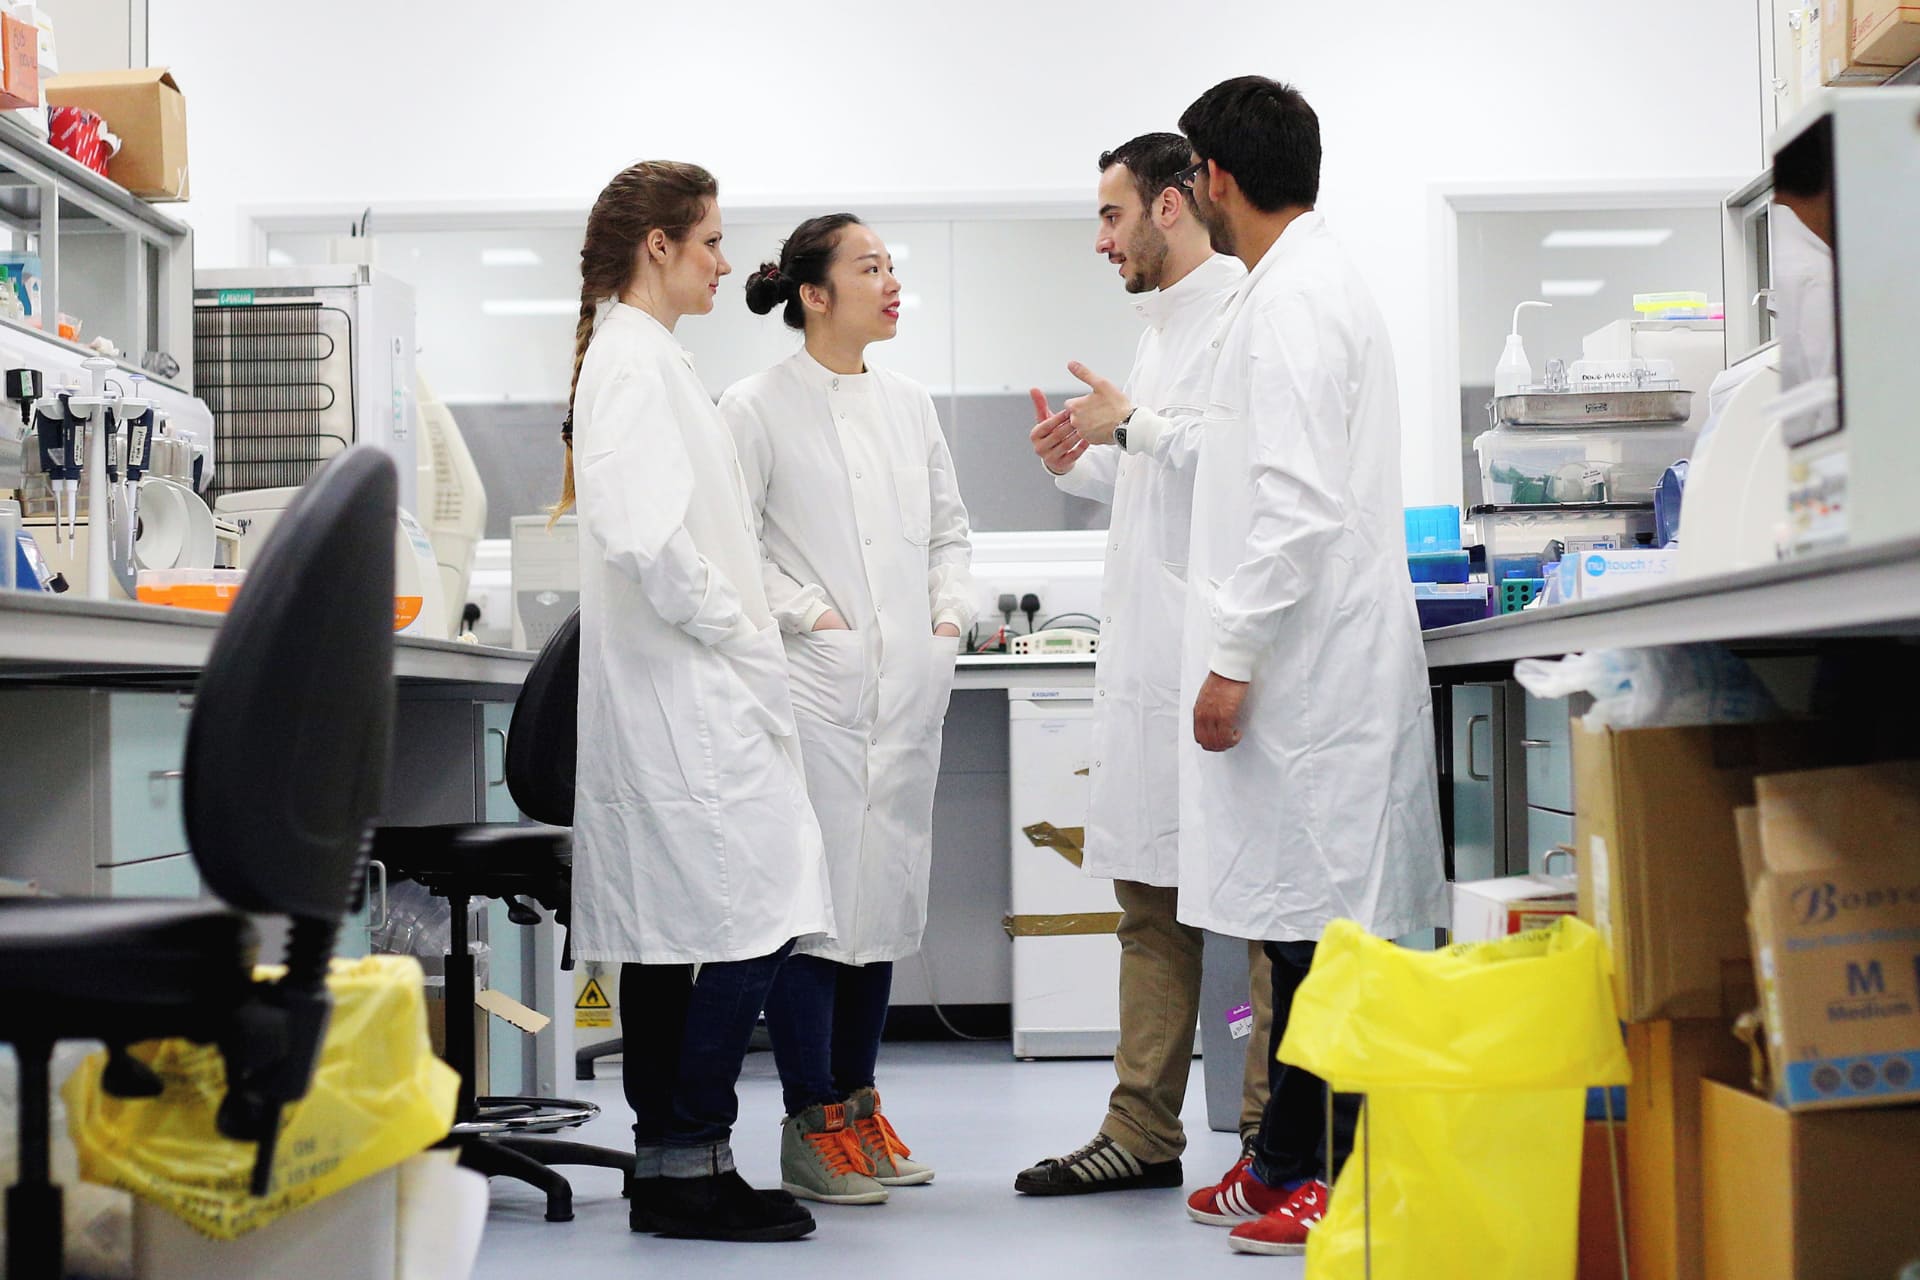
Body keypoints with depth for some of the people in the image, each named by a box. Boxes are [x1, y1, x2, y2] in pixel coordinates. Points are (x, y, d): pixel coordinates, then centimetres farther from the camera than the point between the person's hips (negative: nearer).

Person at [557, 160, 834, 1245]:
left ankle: (669, 1169, 15)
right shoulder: (635, 363, -12)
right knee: (753, 920, -10)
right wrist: (737, 635, -13)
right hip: (689, 695, -10)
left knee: (668, 935, 10)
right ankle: (691, 1163, -4)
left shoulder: (647, 359, 19)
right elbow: (646, 540, -24)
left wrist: (745, 638, 13)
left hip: (675, 693, 10)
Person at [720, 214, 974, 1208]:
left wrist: (951, 614, 7)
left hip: (908, 686, 7)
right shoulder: (758, 408, -4)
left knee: (887, 892, 10)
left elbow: (949, 527, 22)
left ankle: (859, 1104, 22)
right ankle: (811, 1129, 2)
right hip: (814, 687, -6)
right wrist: (810, 614, -13)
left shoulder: (909, 405, 16)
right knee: (814, 897, -7)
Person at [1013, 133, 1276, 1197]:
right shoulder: (1160, 327, 22)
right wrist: (1081, 465, 14)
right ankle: (1145, 1130, 15)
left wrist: (1140, 425, -12)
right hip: (1147, 651, 10)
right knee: (1149, 894, 10)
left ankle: (1276, 1133, 2)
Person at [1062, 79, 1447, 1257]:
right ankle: (1287, 1161, 23)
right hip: (1305, 662, 11)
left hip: (1307, 662, -11)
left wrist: (1234, 658, -20)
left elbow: (1300, 502, -23)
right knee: (1301, 922, 14)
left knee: (1321, 920, -6)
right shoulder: (1313, 282, 19)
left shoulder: (1291, 301, -15)